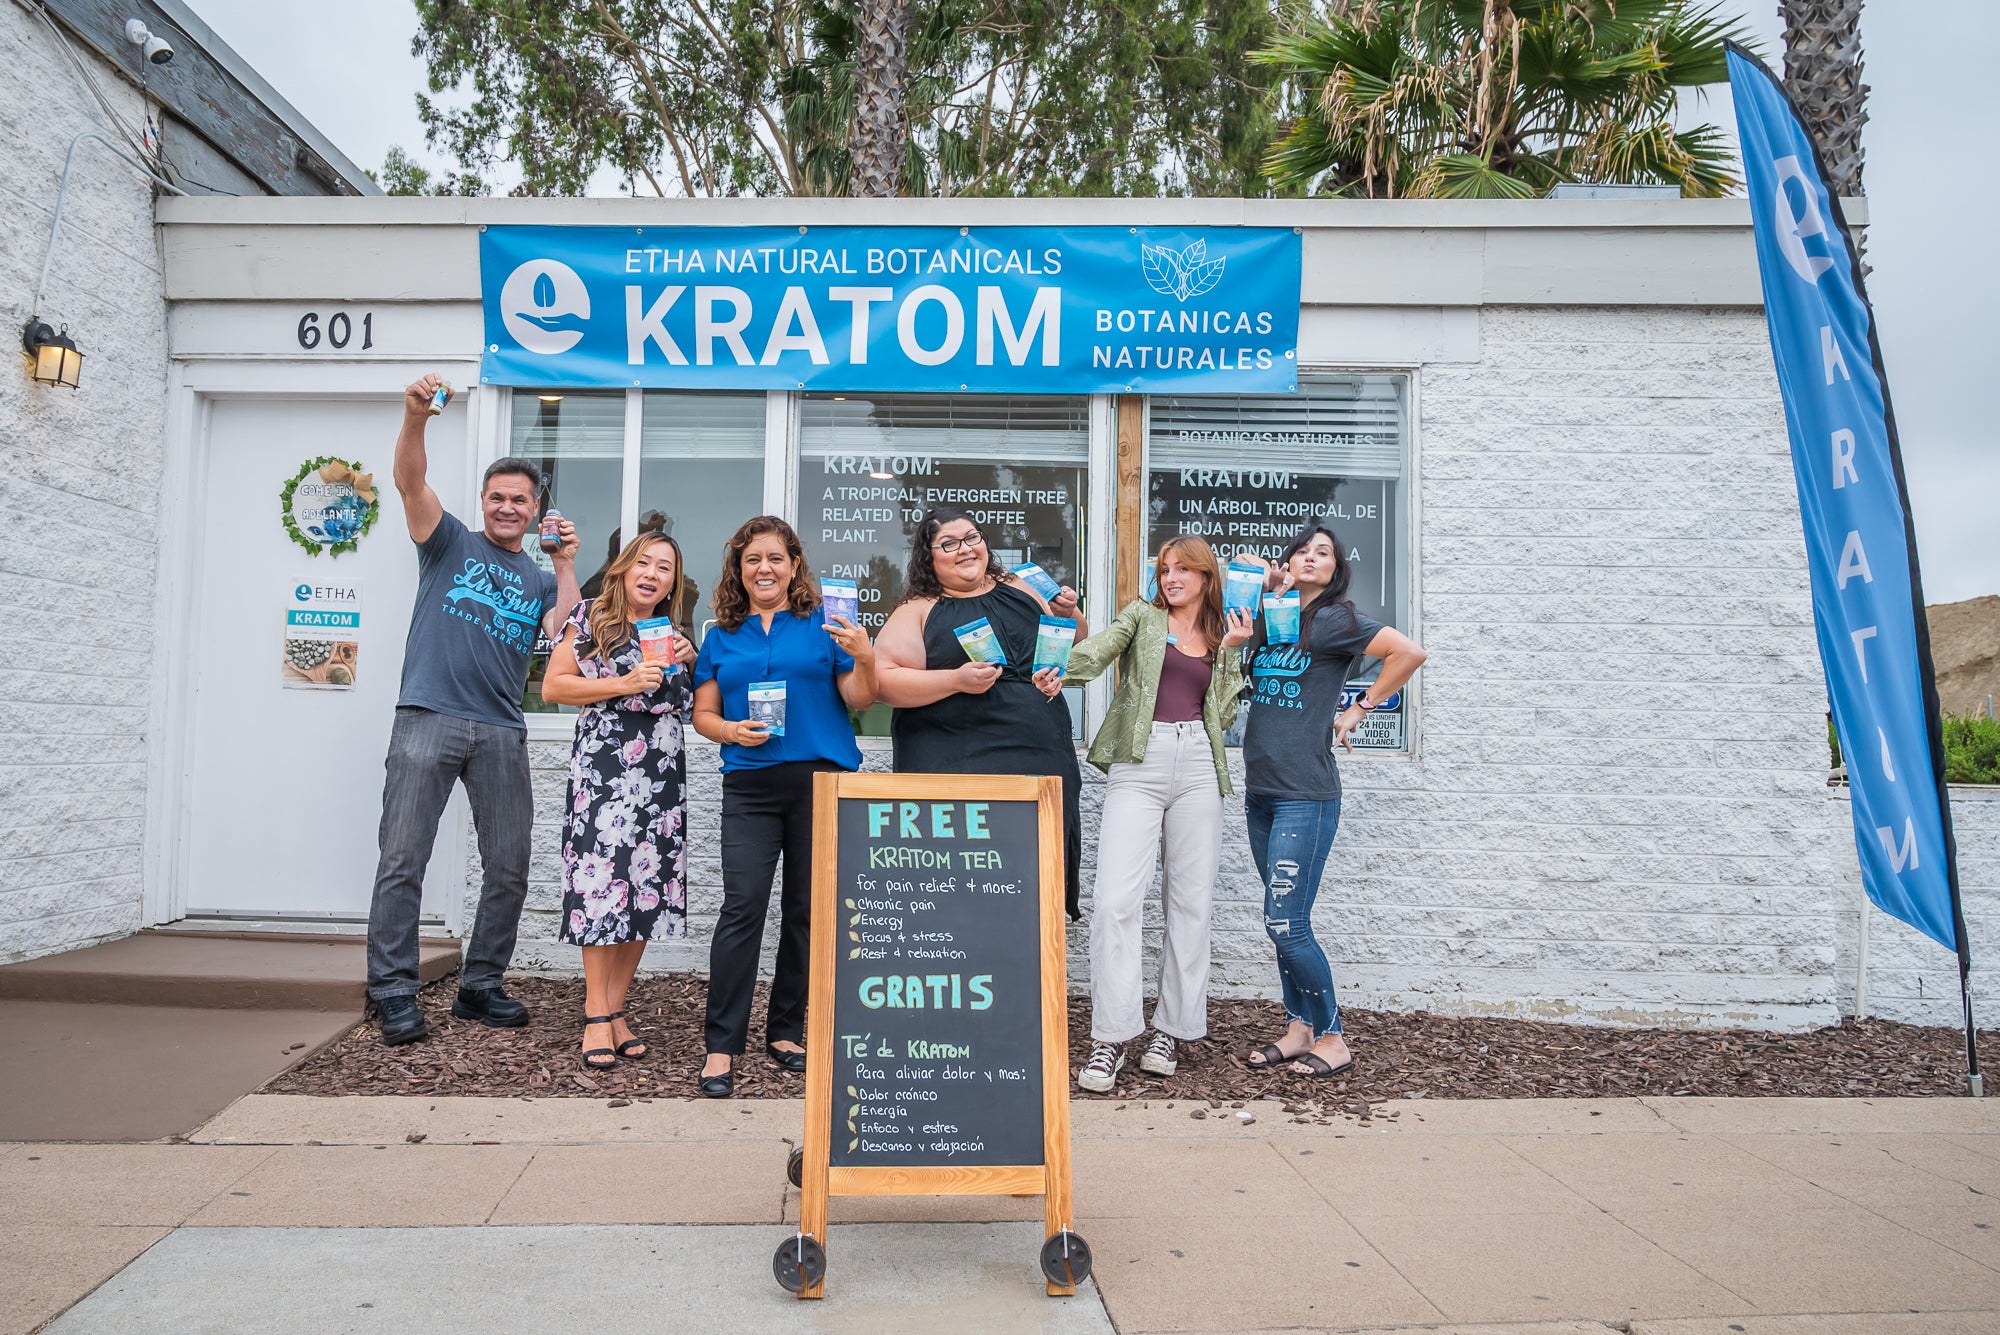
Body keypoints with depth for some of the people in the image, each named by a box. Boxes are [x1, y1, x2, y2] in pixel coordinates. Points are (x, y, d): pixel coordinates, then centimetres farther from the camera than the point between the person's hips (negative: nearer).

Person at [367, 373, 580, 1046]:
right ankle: (394, 993, 1)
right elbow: (410, 481, -5)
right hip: (428, 718, -3)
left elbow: (568, 636, 2)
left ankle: (480, 985, 17)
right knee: (402, 859, -6)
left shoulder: (540, 580, 19)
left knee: (509, 868, 4)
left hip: (501, 731, 4)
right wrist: (416, 415, -21)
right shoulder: (450, 544, 12)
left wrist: (566, 564, 1)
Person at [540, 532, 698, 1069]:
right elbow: (552, 687, -3)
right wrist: (625, 685, -11)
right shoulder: (591, 617, 4)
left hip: (662, 777, 5)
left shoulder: (676, 636, 17)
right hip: (602, 770, -4)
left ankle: (615, 1009, 13)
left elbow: (693, 707, 22)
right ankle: (597, 1016, 1)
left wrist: (691, 659, 5)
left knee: (647, 889, 3)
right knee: (601, 885, -7)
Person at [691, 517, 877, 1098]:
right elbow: (702, 714, 14)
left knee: (807, 910, 5)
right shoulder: (721, 637, 14)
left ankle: (785, 1030, 20)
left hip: (822, 782, 0)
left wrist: (864, 659, -15)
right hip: (750, 788, 1)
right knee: (742, 908, -9)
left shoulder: (824, 626, 7)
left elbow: (859, 701, 4)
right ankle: (721, 1045, -3)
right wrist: (730, 731, -7)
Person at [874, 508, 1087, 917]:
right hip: (952, 771, -4)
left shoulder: (1020, 591, 15)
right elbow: (883, 681, -8)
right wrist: (956, 680, -16)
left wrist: (1067, 614, 4)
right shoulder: (919, 611, 3)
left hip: (1041, 759, 4)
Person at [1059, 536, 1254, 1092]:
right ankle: (1110, 1037, -4)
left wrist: (1231, 651, 5)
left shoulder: (1222, 639, 18)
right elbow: (1094, 654, -6)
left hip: (1198, 766, 3)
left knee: (1190, 901, 5)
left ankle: (1172, 1030, 17)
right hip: (1138, 764, -2)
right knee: (1115, 900, -12)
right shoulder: (1142, 616, 12)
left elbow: (1223, 715, 9)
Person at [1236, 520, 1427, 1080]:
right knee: (1286, 921, 12)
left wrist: (1358, 710, -6)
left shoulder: (1334, 620, -6)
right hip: (1261, 791, 7)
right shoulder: (1268, 617, 12)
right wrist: (1266, 579, 3)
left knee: (1285, 924, -8)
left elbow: (1409, 653, -13)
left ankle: (1332, 1038, 7)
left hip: (1305, 794, -7)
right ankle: (1298, 1027, 22)